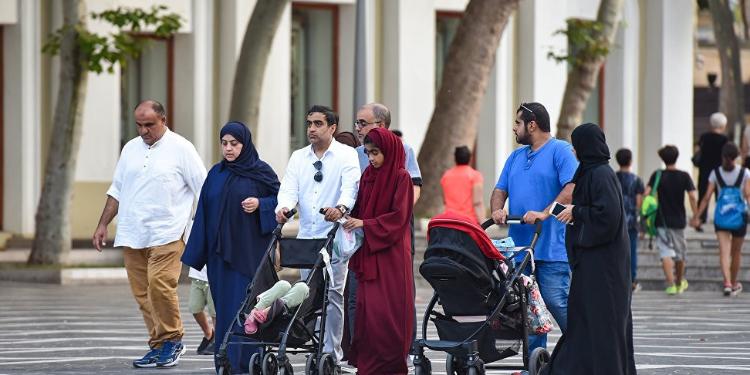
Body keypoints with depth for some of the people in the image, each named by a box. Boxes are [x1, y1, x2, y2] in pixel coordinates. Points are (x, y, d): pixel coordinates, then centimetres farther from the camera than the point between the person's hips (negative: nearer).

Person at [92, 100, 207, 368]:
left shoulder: (180, 149, -1)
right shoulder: (131, 149, 15)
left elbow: (204, 190, -1)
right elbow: (116, 190, 22)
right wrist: (102, 225, 17)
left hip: (166, 234, -6)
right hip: (132, 235, 6)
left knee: (160, 284, -19)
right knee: (142, 293, 3)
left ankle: (172, 340, -3)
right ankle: (158, 346, 10)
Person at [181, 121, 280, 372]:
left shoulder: (261, 172, 0)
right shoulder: (216, 174, 11)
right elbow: (204, 212, 12)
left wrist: (259, 205, -16)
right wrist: (197, 254, 8)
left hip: (249, 252, -4)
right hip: (220, 252, 4)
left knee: (246, 304, -8)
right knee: (224, 306, 4)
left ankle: (246, 361, -9)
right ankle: (225, 362, 8)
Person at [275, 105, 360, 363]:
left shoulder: (347, 155, 0)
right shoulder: (298, 157, 14)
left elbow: (351, 186, -17)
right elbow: (289, 188, 2)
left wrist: (340, 208, -38)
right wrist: (284, 207, -22)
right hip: (306, 237, 5)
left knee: (332, 294, -8)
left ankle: (331, 354, -6)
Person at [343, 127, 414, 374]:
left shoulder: (401, 177, -5)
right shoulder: (368, 176, 12)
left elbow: (399, 216, -11)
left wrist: (365, 224, -15)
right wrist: (349, 218, -4)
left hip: (391, 252, -5)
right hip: (368, 253, 5)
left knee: (389, 311, -6)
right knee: (367, 307, 0)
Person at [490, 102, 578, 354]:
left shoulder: (561, 151, -3)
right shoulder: (516, 156, 21)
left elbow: (572, 188, -14)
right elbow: (500, 189, 19)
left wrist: (545, 213, -24)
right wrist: (497, 210, -4)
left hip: (551, 248, -7)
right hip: (519, 246, 7)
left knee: (558, 303, -11)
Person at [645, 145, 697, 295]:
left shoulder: (657, 175, -3)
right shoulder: (684, 176, -2)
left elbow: (646, 193, -13)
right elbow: (692, 196, -12)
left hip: (662, 221, -2)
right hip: (679, 220, 2)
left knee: (666, 253, -5)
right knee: (680, 253, 19)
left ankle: (670, 284, -20)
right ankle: (680, 282, 36)